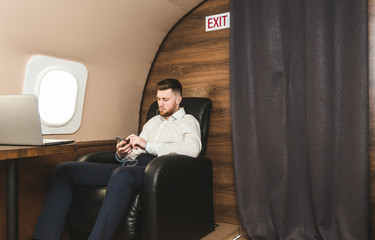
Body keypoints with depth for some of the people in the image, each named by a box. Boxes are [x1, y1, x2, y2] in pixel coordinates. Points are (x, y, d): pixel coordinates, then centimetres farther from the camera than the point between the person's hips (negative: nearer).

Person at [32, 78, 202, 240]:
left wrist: (148, 145, -12)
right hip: (129, 164, 7)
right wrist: (121, 154, 2)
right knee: (63, 170, -9)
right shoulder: (152, 122, 34)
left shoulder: (188, 121, 14)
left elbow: (193, 149, -9)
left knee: (122, 174, -43)